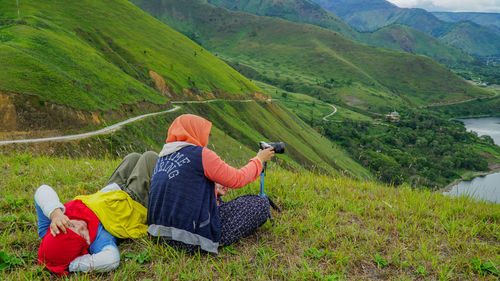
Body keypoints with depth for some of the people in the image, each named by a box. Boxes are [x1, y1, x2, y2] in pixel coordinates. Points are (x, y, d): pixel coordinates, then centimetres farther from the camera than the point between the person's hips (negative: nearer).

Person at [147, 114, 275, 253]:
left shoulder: (163, 157, 9)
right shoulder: (201, 154, -14)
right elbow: (237, 179, -6)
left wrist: (214, 188, 17)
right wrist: (259, 159, 10)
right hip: (193, 239, -9)